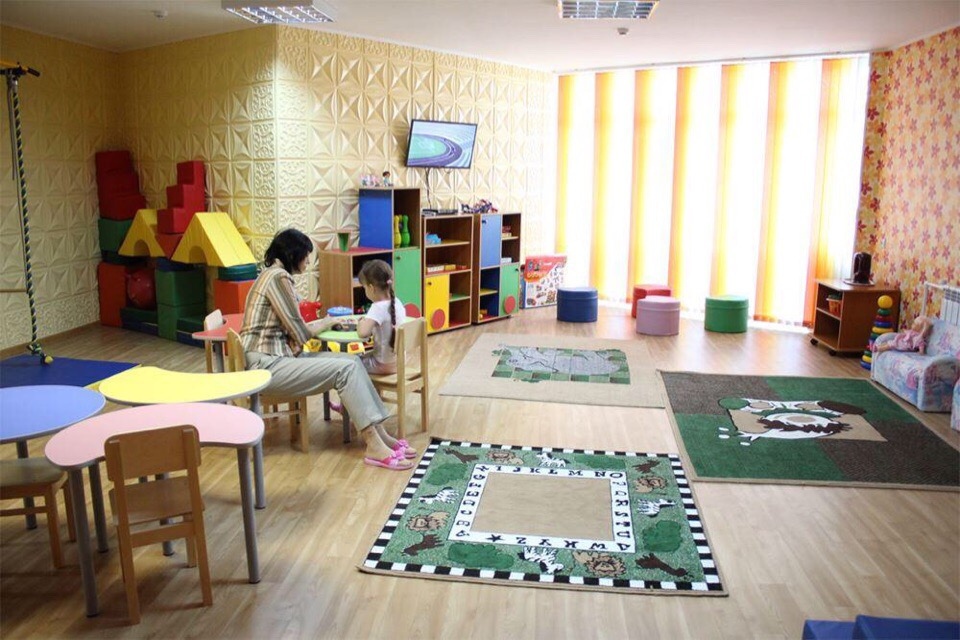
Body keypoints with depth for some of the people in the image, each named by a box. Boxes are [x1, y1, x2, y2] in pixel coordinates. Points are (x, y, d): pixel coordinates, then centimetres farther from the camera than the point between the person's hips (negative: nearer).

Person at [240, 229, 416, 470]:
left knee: (352, 361, -3)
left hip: (279, 357, 9)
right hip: (266, 365, -9)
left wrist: (324, 322, 1)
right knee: (345, 369, -18)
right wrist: (327, 323, 3)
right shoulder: (278, 277, -14)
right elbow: (301, 334, -14)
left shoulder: (273, 274, 17)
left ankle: (379, 434, -6)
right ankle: (374, 446, -18)